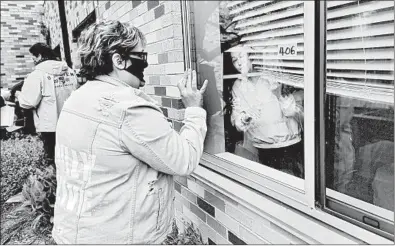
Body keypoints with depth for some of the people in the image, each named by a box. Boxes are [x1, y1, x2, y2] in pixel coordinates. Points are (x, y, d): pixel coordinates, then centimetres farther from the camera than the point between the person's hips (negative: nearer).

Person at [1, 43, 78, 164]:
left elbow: (28, 102, -15)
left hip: (50, 126, -5)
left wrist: (17, 94, 5)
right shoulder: (69, 70, 2)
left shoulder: (37, 74, -13)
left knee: (54, 159, 10)